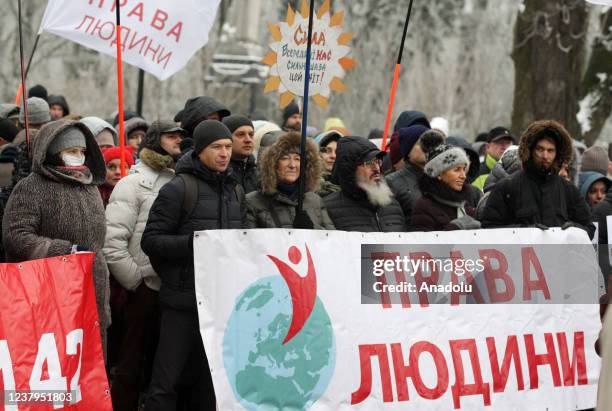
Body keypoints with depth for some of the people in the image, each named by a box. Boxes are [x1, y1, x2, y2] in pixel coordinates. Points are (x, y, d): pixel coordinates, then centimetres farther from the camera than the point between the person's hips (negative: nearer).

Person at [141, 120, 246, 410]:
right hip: (183, 299, -6)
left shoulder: (236, 192, 15)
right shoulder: (178, 189, -6)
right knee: (166, 380, -5)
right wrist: (194, 242, -21)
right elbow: (151, 240, -10)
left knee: (211, 381, 10)